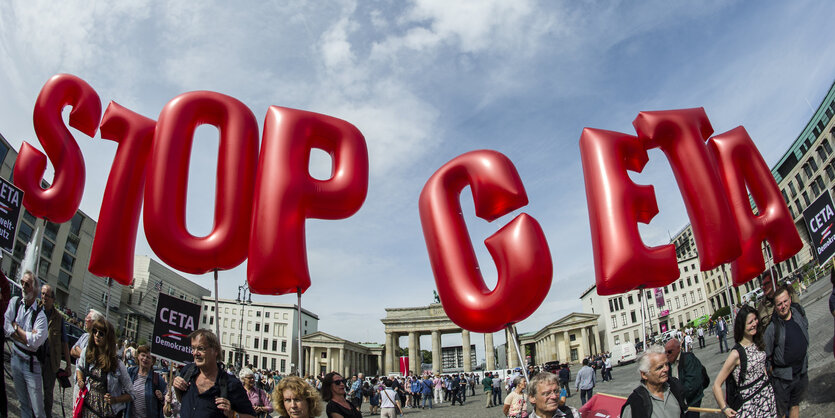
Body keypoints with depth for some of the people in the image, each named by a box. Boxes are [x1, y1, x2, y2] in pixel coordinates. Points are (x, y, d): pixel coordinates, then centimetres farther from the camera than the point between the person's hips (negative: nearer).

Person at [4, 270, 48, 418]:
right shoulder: (14, 302, 1)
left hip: (32, 364, -4)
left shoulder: (40, 315, -11)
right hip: (16, 359, 4)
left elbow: (36, 342, -20)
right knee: (23, 403, 16)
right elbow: (6, 329, -5)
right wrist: (28, 336, -15)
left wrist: (16, 328, -9)